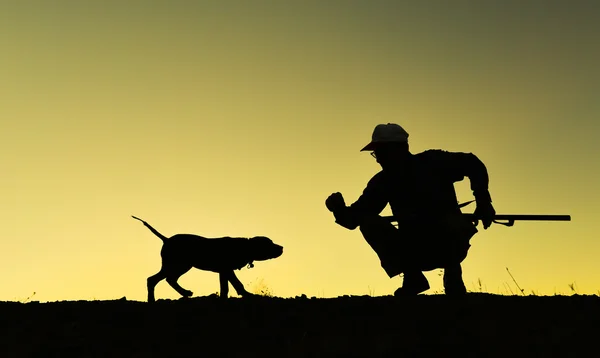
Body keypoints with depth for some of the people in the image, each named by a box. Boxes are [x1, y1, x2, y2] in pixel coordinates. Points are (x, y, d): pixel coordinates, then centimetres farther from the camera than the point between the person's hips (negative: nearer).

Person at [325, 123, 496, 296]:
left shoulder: (431, 162, -11)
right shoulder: (382, 182, -2)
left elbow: (473, 164, -4)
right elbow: (353, 218, -5)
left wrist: (482, 200, -15)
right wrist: (339, 209, -27)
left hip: (448, 244, -3)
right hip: (414, 250, 4)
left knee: (454, 224, -36)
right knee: (368, 223, -16)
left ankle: (453, 278, -10)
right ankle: (412, 277, -10)